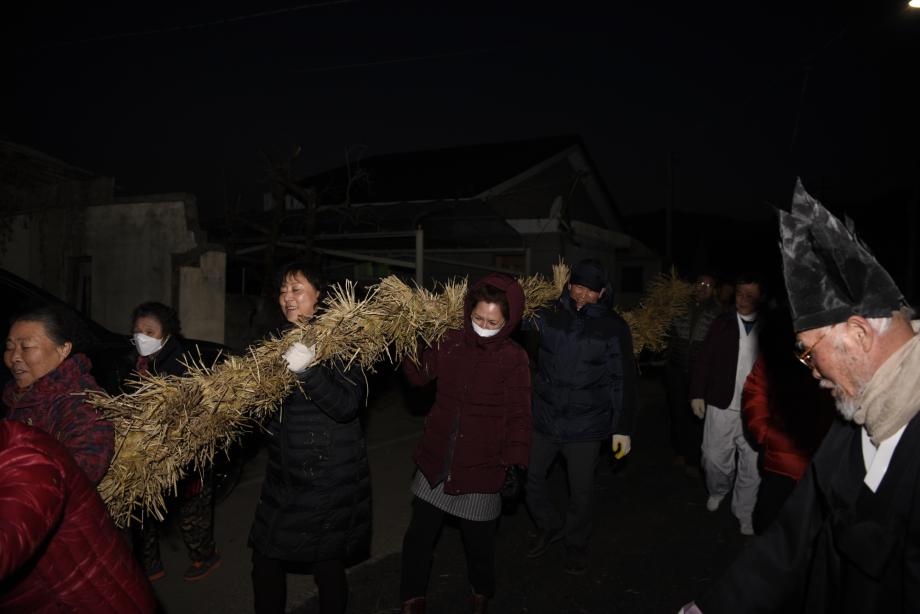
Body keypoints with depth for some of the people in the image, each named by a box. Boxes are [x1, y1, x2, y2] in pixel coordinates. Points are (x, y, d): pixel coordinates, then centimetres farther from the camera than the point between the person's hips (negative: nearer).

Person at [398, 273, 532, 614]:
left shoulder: (514, 359, -12)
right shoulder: (451, 342, -2)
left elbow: (519, 416, -11)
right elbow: (420, 375, -1)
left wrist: (515, 462, -20)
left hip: (481, 470, -3)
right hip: (436, 463, 3)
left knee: (479, 544, 17)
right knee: (418, 538, 15)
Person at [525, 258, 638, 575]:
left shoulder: (613, 327, -8)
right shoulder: (548, 313, -7)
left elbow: (623, 381, -4)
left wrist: (623, 427, -4)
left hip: (586, 425, -2)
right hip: (544, 418, 2)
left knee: (580, 490, 12)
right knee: (531, 478, 13)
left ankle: (576, 544, 39)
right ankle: (550, 526, 41)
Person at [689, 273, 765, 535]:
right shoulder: (722, 323, 2)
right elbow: (704, 360, 2)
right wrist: (697, 394, -2)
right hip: (722, 405, 1)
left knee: (751, 466, 4)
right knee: (714, 458, 8)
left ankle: (744, 514, 23)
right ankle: (717, 491, 38)